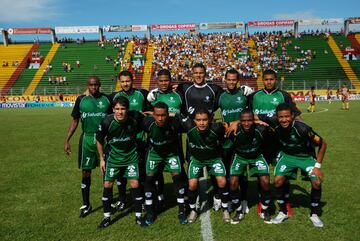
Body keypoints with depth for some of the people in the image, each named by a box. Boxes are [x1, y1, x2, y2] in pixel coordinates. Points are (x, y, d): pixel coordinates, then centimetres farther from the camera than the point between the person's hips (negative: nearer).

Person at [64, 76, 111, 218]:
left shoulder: (107, 99, 1)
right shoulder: (81, 100, 3)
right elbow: (75, 121, 7)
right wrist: (67, 140, 1)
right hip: (87, 139, 1)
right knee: (86, 172, 8)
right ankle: (86, 205, 24)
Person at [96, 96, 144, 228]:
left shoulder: (135, 119, -21)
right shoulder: (107, 122, -22)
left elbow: (140, 129, 3)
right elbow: (99, 140, -5)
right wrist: (102, 159, 0)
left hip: (131, 155, 0)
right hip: (113, 156, 0)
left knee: (135, 184, -4)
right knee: (107, 185, 2)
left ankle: (138, 216, 14)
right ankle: (106, 217, 22)